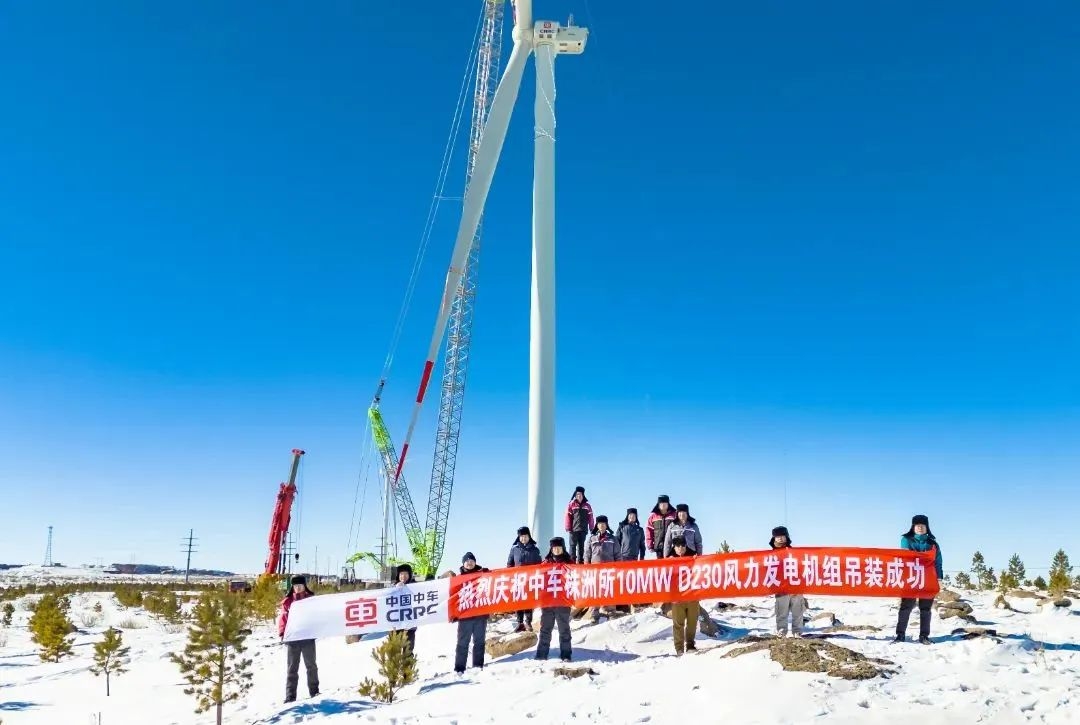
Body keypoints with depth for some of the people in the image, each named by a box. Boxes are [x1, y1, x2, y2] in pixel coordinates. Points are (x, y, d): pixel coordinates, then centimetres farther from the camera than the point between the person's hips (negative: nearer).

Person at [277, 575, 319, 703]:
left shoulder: (311, 599, 5)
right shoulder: (287, 601, 5)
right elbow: (282, 617, 3)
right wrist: (282, 633, -10)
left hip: (308, 637, 0)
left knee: (311, 666, 8)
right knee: (292, 668, 5)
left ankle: (314, 691, 18)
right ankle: (290, 696, 8)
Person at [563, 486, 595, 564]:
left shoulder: (587, 505, 8)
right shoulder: (571, 505, 0)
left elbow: (590, 518, 7)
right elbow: (567, 517, -3)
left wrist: (591, 529, 3)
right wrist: (568, 528, -9)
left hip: (583, 530, 2)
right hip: (573, 529, -2)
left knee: (581, 546, 9)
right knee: (573, 545, -2)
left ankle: (580, 561, 15)